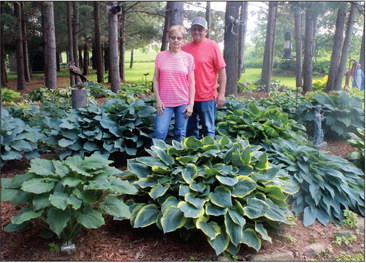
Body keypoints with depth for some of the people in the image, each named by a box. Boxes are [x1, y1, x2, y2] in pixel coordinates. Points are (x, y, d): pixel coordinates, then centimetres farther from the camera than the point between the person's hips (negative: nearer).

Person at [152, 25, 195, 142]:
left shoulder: (188, 58, 3)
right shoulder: (160, 56, 3)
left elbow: (192, 83, 3)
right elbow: (156, 79, 5)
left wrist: (191, 104, -2)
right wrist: (158, 100, -3)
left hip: (183, 103, 1)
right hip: (165, 102, 0)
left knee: (180, 135, 6)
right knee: (160, 132, -7)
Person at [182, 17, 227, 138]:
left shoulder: (212, 46, -4)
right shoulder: (185, 48, 7)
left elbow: (221, 70, -6)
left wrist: (221, 93, -11)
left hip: (207, 96, -4)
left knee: (208, 129, 5)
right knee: (190, 129, 14)